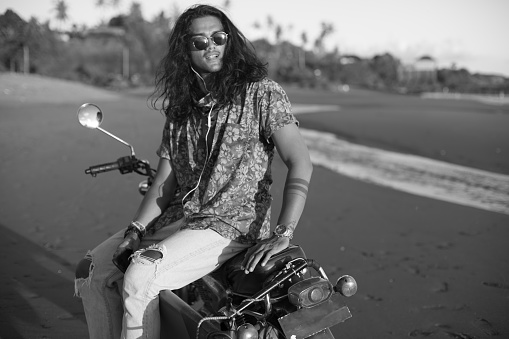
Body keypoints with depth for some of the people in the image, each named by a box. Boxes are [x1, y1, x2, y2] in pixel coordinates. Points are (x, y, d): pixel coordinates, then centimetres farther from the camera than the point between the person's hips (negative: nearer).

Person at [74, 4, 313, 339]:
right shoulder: (181, 108, 13)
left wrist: (283, 233, -22)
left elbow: (301, 163, -13)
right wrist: (136, 229, -4)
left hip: (234, 224, -7)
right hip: (177, 218, 7)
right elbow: (164, 180, 11)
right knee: (92, 269, 1)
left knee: (139, 277, -26)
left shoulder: (263, 93, -6)